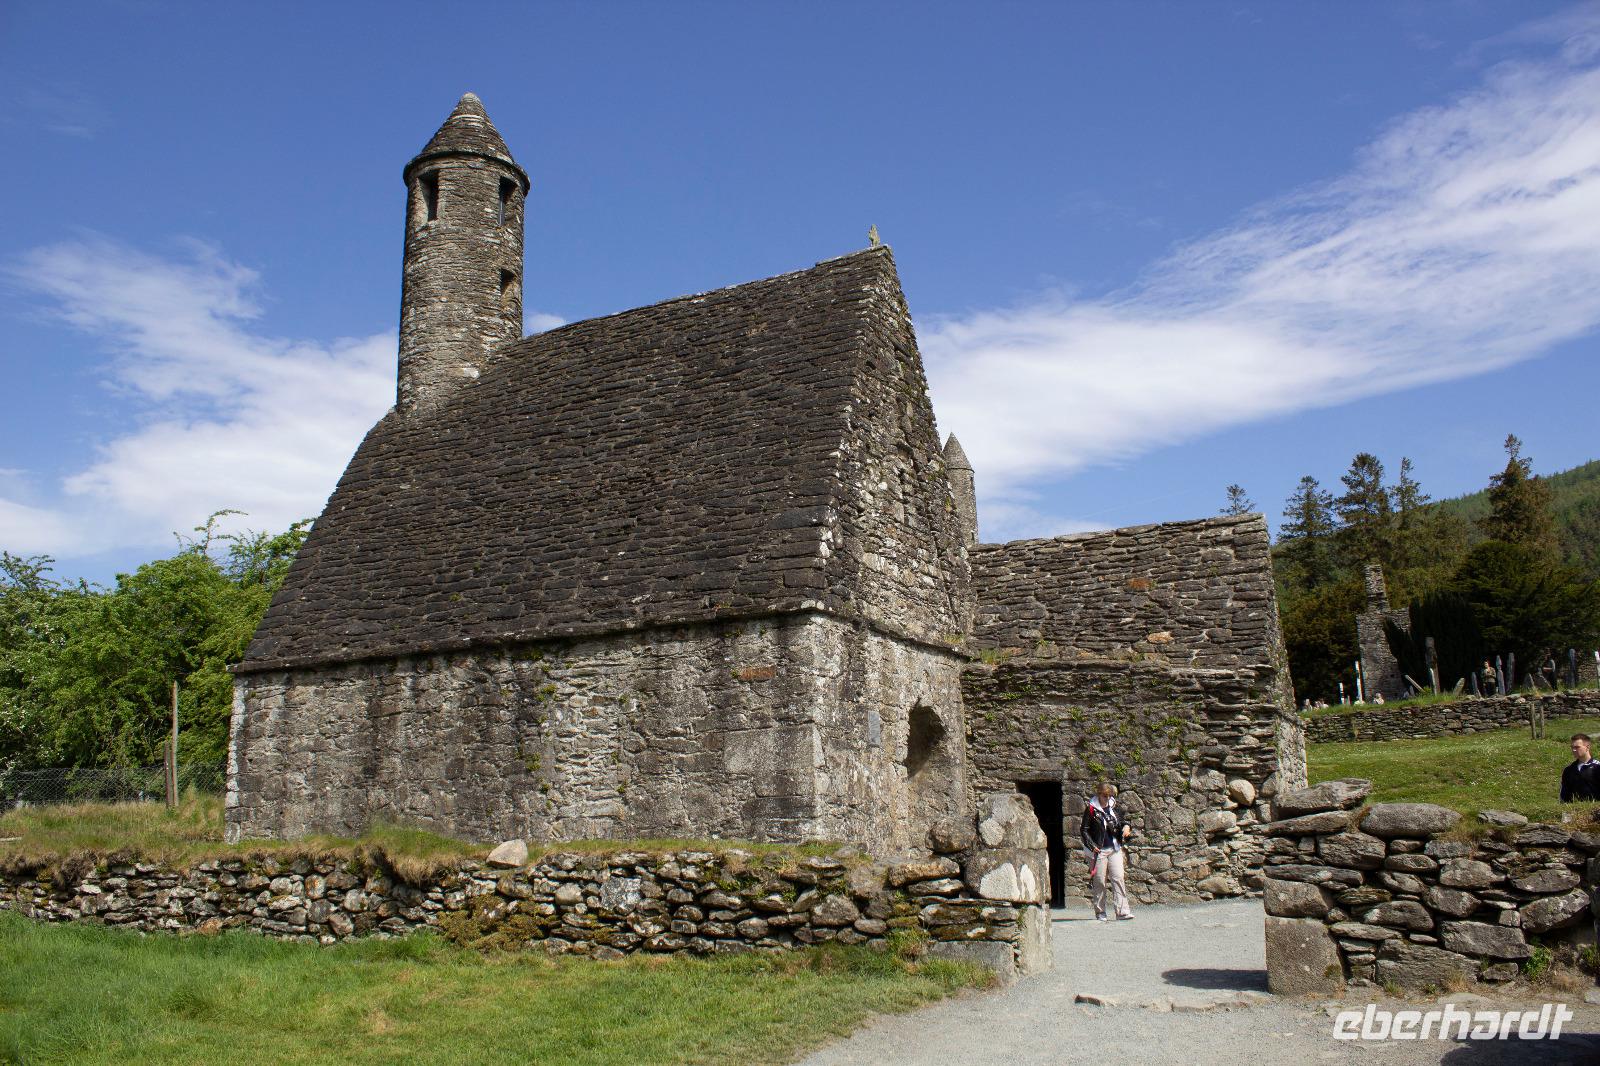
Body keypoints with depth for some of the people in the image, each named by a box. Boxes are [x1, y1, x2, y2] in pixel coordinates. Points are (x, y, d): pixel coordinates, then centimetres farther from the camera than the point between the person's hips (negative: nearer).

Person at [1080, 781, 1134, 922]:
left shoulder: (1115, 808, 9)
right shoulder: (1091, 810, -3)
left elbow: (1121, 823, 24)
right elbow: (1084, 830, -2)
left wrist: (1125, 826, 1)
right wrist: (1092, 846, -10)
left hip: (1115, 849, 3)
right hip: (1099, 851, -3)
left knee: (1118, 878, -6)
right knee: (1099, 881, 1)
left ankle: (1122, 911, -7)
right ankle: (1100, 912, 12)